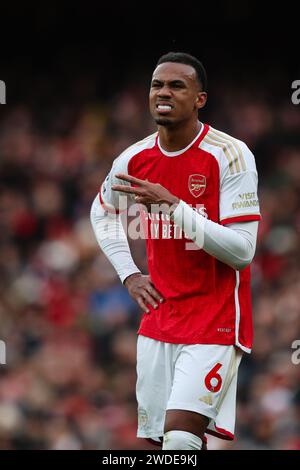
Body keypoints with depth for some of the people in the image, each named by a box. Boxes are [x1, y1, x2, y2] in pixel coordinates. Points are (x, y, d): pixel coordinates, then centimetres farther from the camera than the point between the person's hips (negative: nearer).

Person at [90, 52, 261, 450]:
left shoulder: (230, 155, -14)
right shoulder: (135, 160, 4)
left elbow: (242, 251, -20)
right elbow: (102, 213, 26)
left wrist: (173, 205, -25)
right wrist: (129, 273, 13)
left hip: (216, 322, -6)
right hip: (159, 320, 6)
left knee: (180, 436, -20)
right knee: (158, 436, 4)